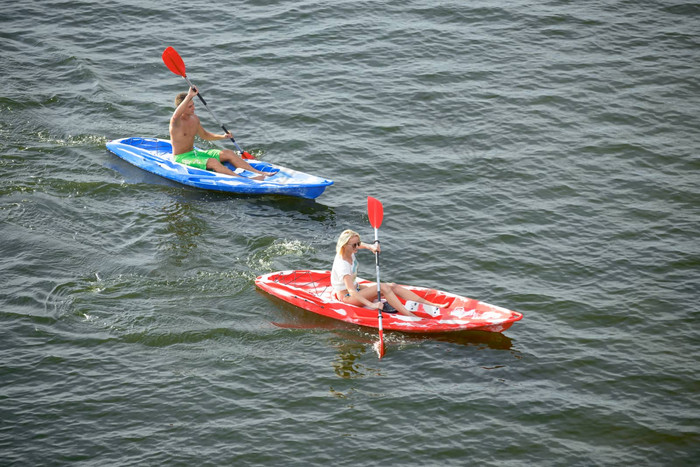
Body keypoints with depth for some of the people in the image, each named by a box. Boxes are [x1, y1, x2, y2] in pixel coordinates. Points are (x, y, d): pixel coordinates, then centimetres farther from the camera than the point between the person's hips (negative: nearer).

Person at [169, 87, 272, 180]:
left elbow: (204, 135, 24)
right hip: (181, 158, -9)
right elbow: (176, 116, -46)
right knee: (212, 162, -31)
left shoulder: (194, 119, 7)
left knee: (228, 153, -4)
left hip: (194, 153, 9)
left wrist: (222, 137, 9)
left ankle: (260, 173, -8)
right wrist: (189, 96, -49)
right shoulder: (175, 122, -18)